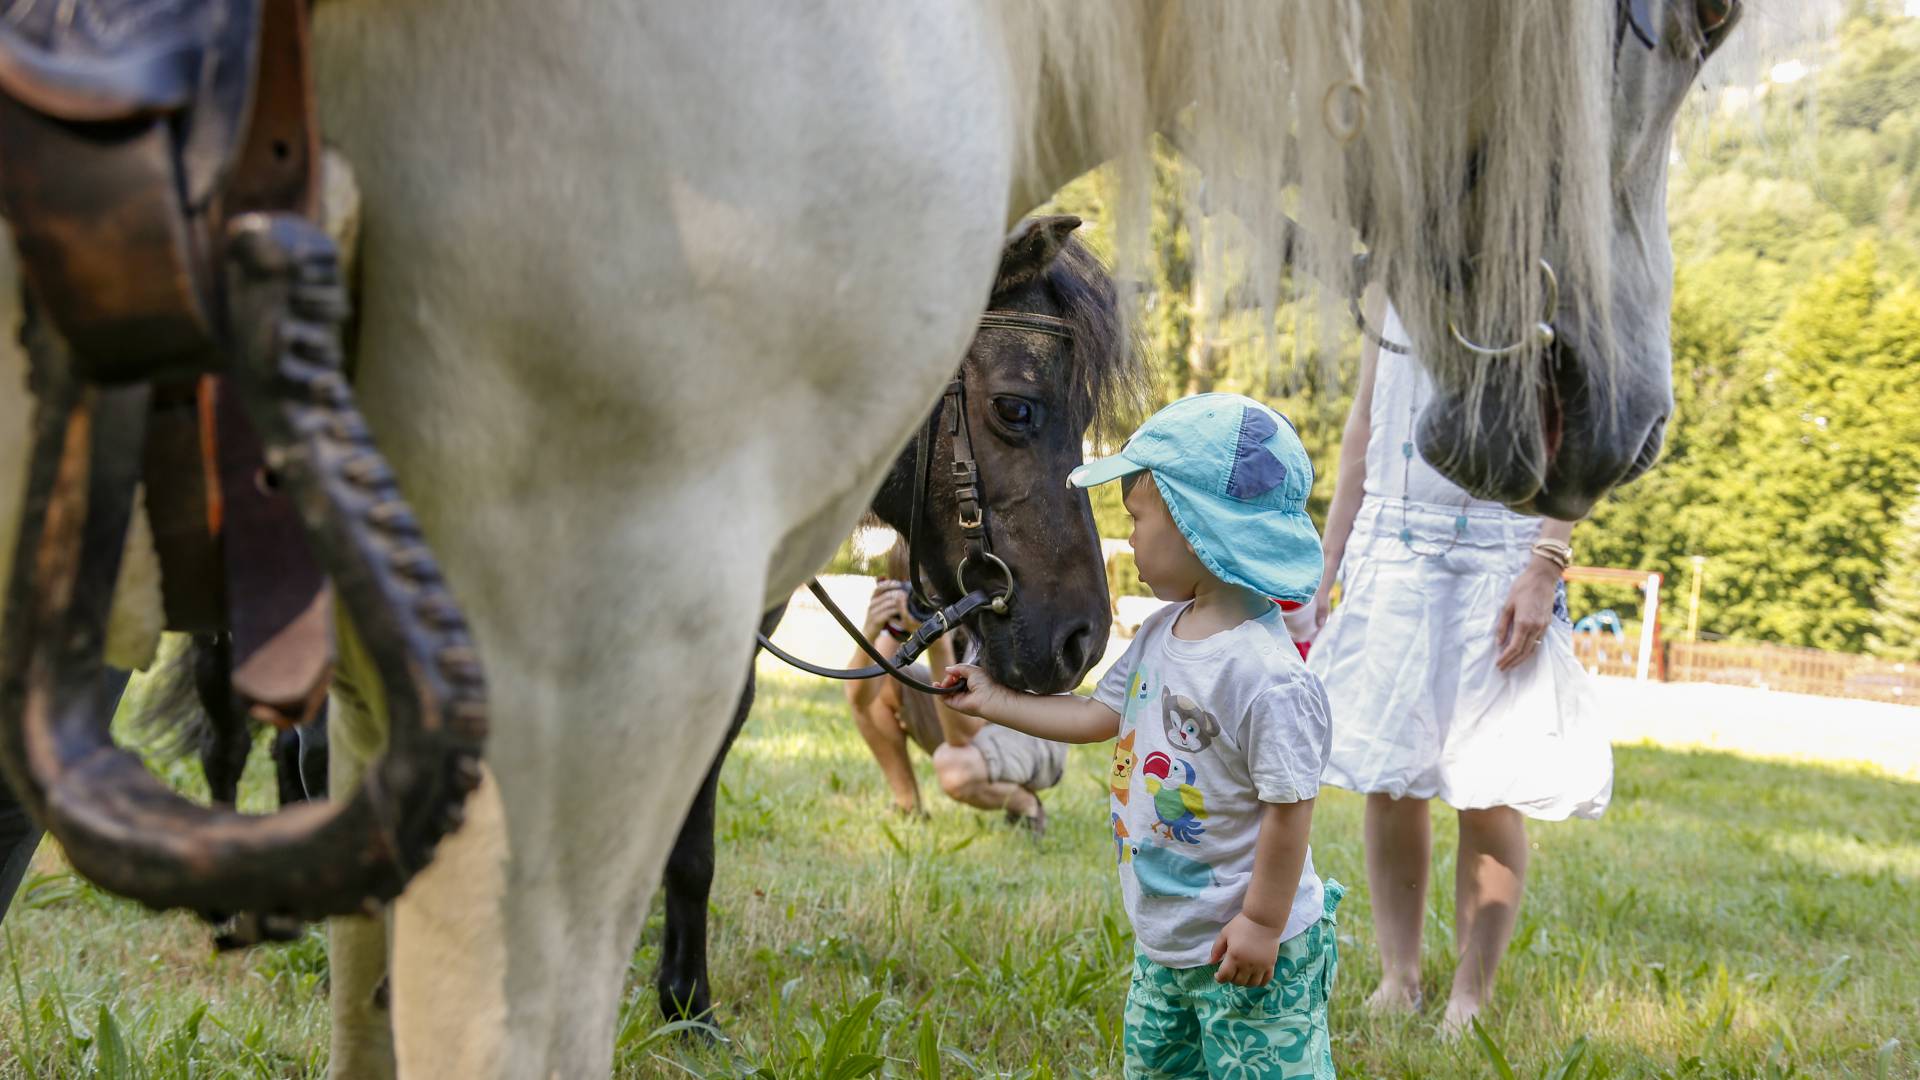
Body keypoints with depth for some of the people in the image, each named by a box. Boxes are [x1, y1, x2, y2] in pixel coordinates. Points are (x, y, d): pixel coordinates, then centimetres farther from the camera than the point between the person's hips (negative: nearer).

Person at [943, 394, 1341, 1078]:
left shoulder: (1267, 674, -27)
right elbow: (1100, 715, 17)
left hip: (1246, 951, -9)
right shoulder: (1160, 635, 2)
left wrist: (1262, 924, -19)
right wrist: (994, 702, 19)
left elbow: (1289, 807, -23)